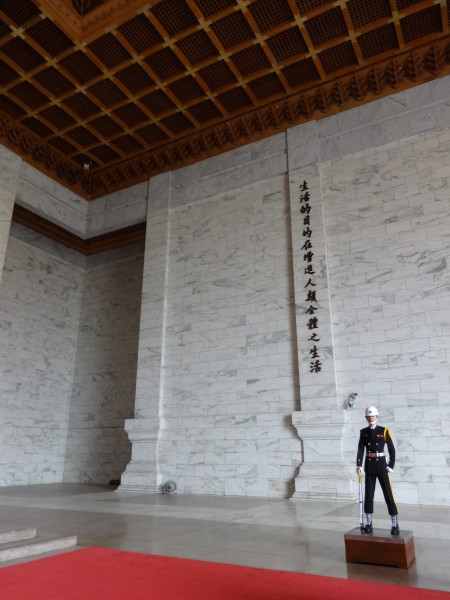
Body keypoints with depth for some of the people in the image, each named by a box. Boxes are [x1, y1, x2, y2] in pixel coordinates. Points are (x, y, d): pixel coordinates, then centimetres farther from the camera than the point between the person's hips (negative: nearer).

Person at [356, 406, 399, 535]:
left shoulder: (384, 431, -4)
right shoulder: (363, 432, 4)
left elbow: (392, 449, -3)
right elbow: (360, 449, -2)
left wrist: (391, 466, -6)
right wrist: (358, 465, -11)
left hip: (381, 465, -3)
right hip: (369, 466, 3)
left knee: (388, 494, 0)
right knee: (368, 494, 6)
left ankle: (395, 524, 10)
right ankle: (368, 523, 15)